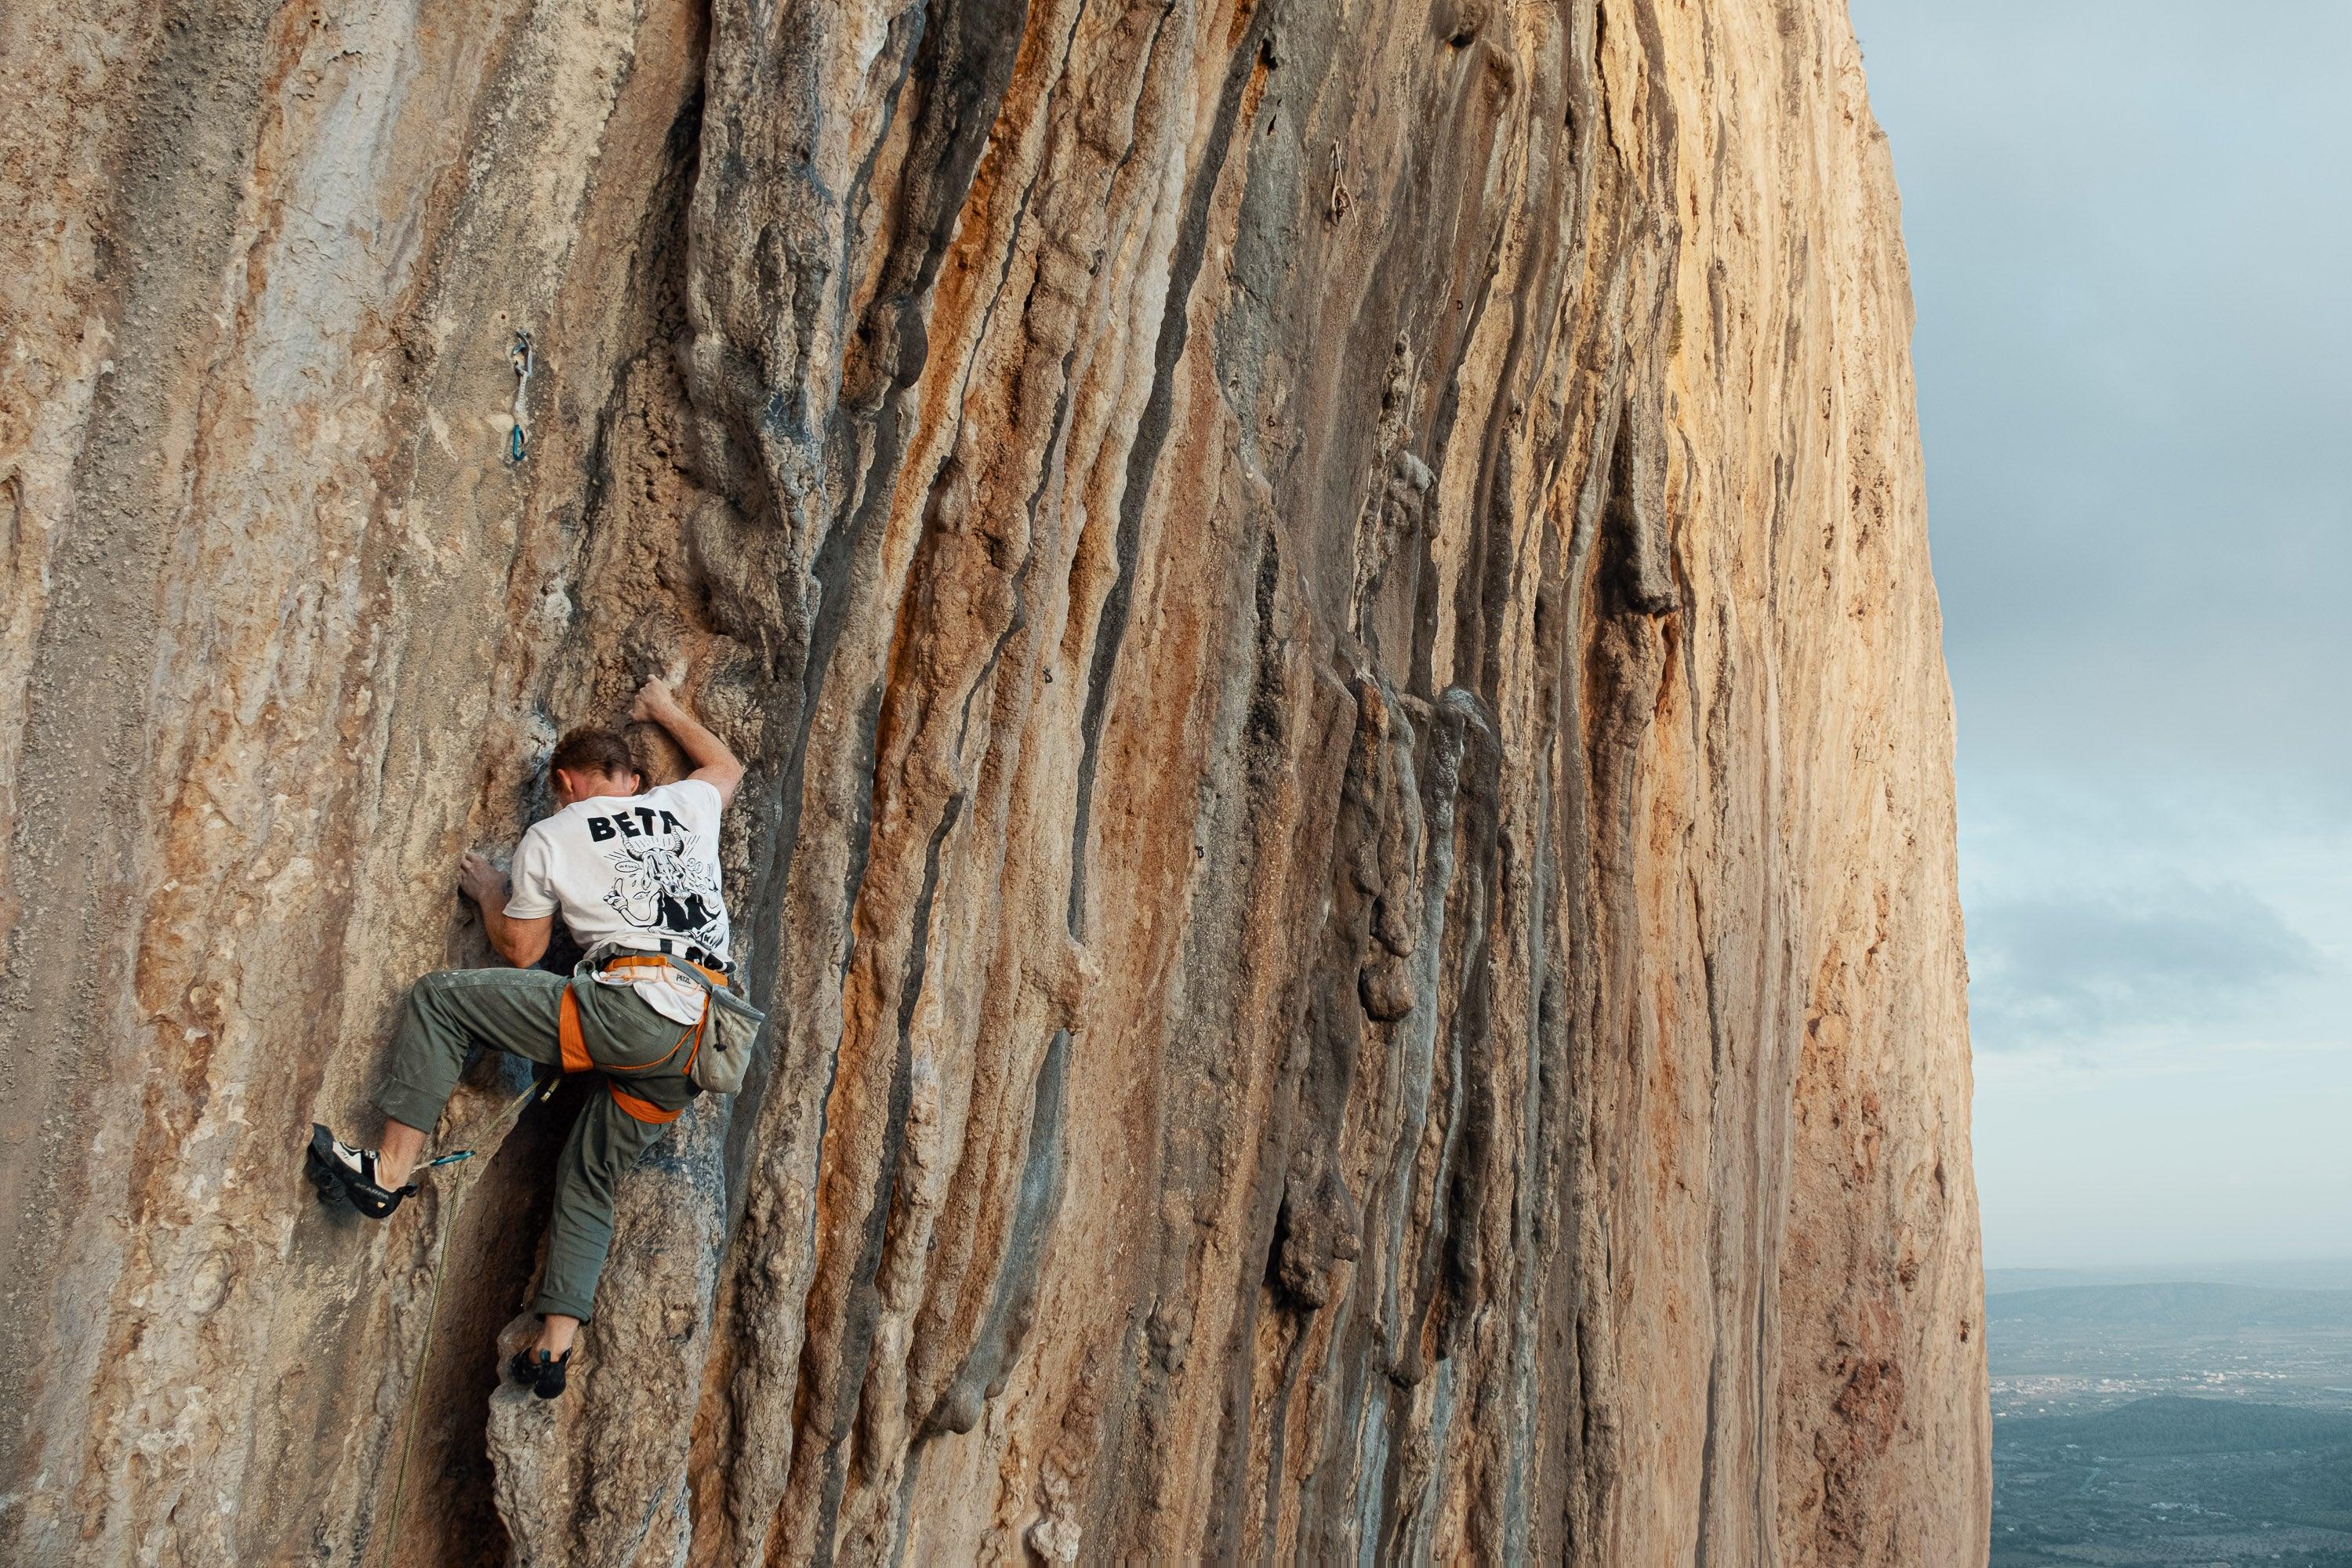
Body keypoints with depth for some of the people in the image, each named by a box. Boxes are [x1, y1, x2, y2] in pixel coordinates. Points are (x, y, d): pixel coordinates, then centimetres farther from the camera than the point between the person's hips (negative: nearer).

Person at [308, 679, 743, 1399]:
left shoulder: (548, 837, 10)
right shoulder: (685, 806, 20)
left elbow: (520, 949, 15)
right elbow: (727, 765, 43)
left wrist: (489, 892, 33)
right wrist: (667, 711, 55)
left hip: (626, 1006, -6)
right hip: (698, 1035, 6)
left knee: (439, 996, 5)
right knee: (589, 1174, 19)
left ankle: (390, 1169, -3)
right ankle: (556, 1340, 11)